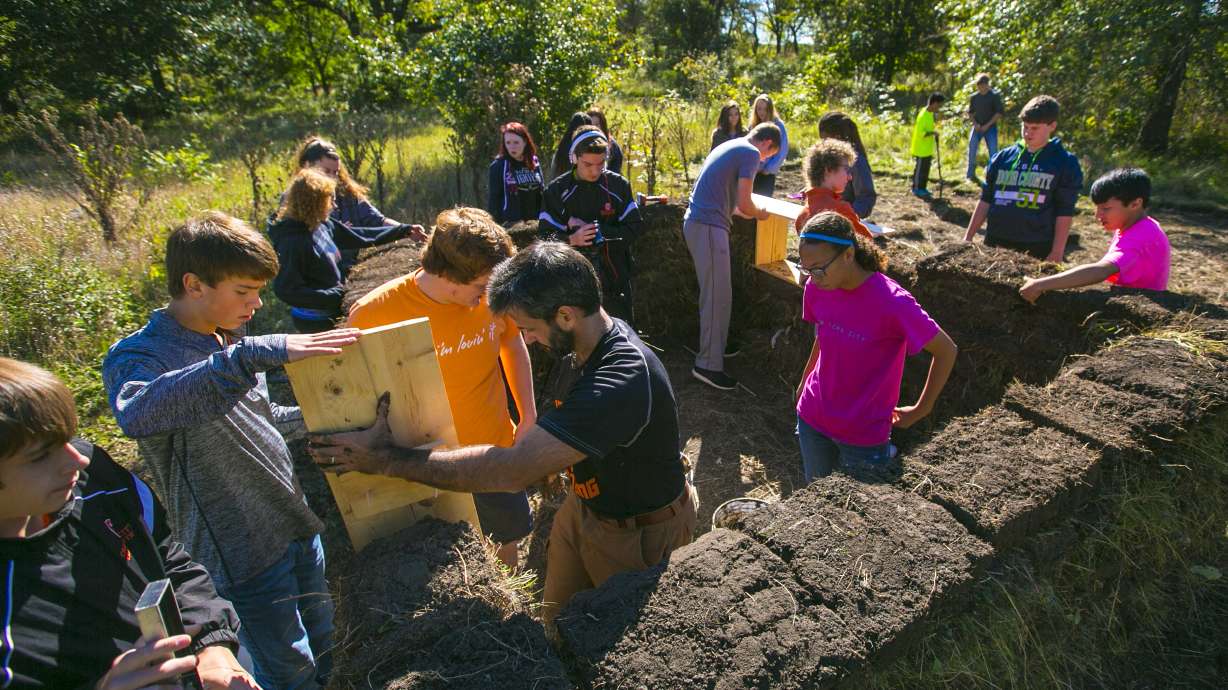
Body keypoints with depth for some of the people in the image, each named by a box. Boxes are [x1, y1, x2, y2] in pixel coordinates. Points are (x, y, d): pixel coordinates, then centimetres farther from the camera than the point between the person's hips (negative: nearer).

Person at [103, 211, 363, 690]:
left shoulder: (230, 342, 6)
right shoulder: (138, 356, -17)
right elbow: (136, 414, -43)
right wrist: (256, 353, -49)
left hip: (298, 527, 7)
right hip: (241, 556, -7)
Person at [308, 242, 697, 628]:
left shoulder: (620, 382, -39)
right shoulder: (601, 338, -8)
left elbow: (513, 470, -41)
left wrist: (387, 459, -34)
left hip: (636, 534, -7)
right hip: (585, 503, 8)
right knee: (558, 622, 19)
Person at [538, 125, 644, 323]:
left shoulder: (618, 185, 0)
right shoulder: (557, 190, -2)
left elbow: (636, 228, -4)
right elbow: (545, 236, -5)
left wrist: (596, 231, -15)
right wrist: (572, 239, -26)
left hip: (615, 279, 1)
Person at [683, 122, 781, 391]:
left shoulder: (729, 146, 22)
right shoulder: (751, 153, -6)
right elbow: (744, 205, -12)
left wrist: (752, 211, 24)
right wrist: (760, 214, 9)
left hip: (695, 222, 10)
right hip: (709, 227, -10)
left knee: (714, 292, 19)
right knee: (718, 296, -6)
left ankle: (715, 345, 31)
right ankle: (708, 364, -3)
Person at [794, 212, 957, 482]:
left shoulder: (892, 302, -25)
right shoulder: (816, 288, -9)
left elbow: (946, 351, -13)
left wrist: (921, 410, -6)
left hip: (864, 432, -4)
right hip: (812, 419, 5)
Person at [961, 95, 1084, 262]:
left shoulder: (1065, 164, 1)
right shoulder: (1003, 157, 9)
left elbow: (1064, 213, -2)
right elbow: (986, 200, 12)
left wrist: (1057, 254, -8)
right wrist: (968, 238, 8)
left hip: (1037, 251, -3)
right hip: (995, 245, 3)